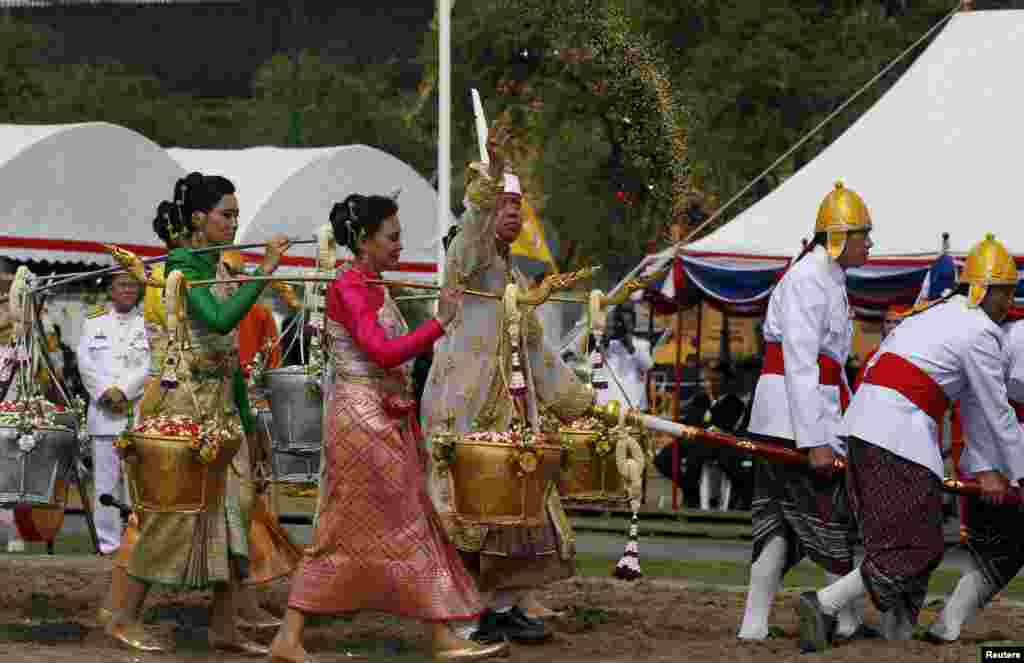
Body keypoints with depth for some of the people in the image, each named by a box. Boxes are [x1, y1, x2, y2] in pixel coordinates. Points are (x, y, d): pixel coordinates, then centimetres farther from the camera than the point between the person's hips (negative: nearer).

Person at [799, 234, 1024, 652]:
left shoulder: (942, 315, 25)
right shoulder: (981, 332, -5)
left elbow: (972, 404, 23)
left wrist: (984, 468, 21)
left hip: (864, 428, 10)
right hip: (898, 435, -10)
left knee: (907, 541, 13)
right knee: (915, 547, -7)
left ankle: (898, 634, 13)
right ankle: (824, 604, -17)